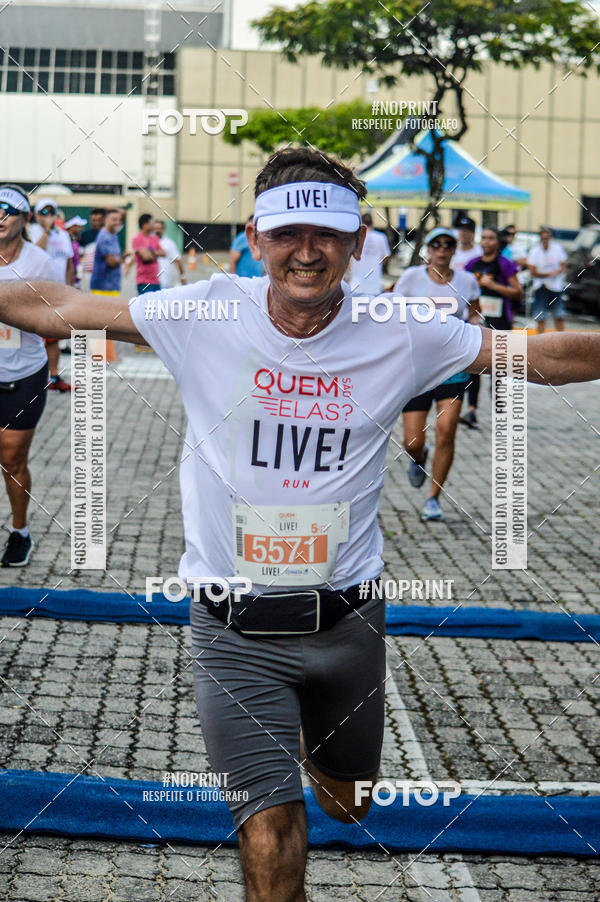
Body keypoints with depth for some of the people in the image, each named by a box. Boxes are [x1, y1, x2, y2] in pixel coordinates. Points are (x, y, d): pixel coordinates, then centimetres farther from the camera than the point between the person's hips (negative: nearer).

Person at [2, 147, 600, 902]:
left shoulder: (401, 335, -8)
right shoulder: (205, 315, -9)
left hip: (346, 619, 2)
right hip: (235, 630, -2)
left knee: (347, 803, 25)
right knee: (271, 837, -8)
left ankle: (306, 737, 60)